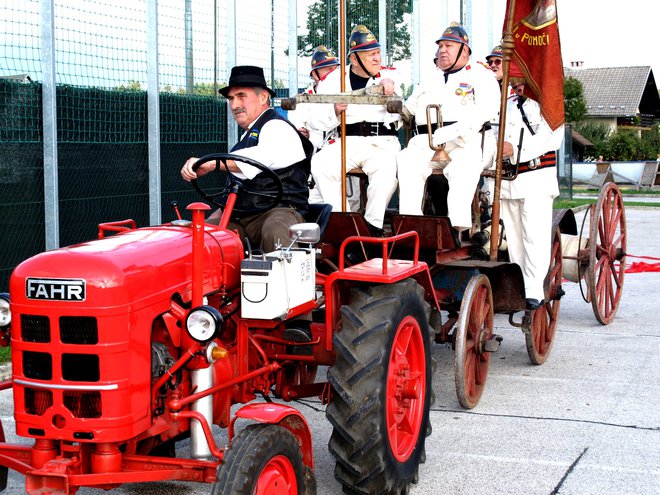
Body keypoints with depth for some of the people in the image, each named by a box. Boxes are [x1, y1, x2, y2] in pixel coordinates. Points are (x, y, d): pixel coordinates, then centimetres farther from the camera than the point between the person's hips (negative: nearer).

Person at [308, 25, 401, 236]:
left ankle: (373, 225, -22)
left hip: (383, 142, -1)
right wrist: (335, 111, -11)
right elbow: (318, 121, 9)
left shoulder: (390, 75, 14)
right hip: (347, 141, 1)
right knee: (320, 163, -27)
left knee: (386, 168, -34)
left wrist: (390, 84, -19)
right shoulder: (334, 80, 13)